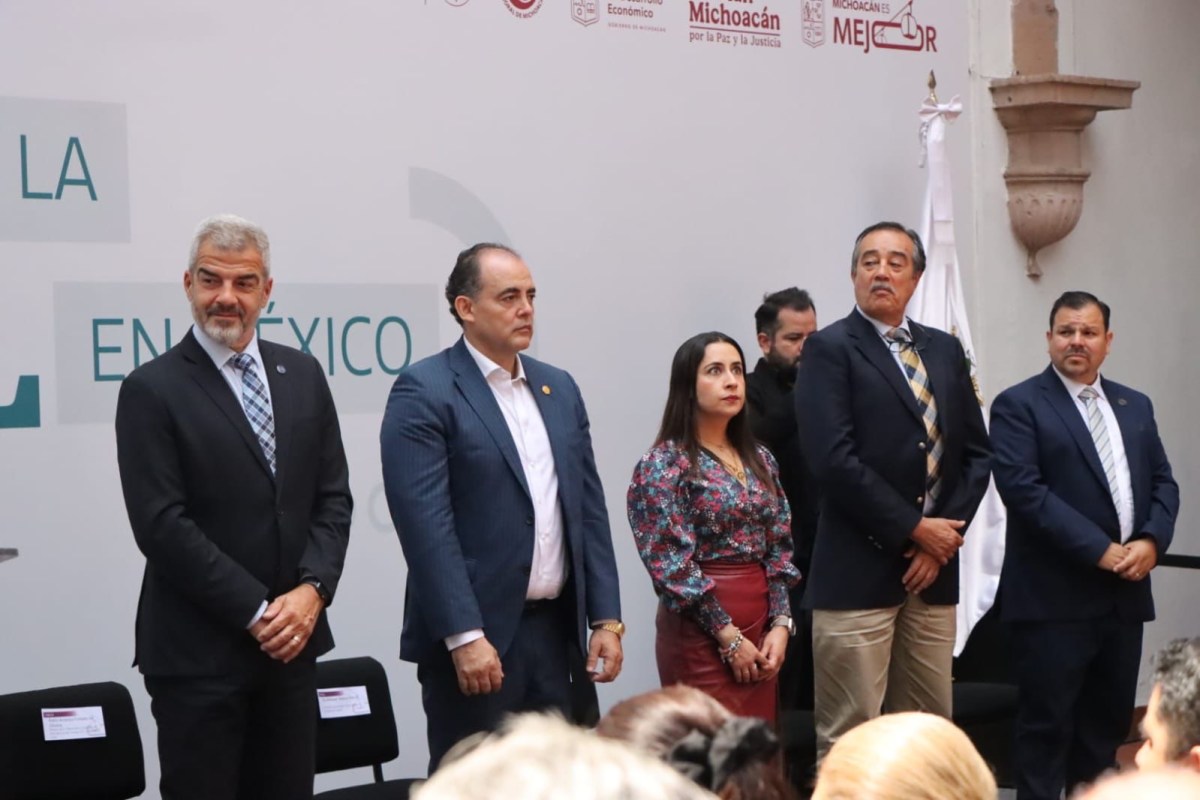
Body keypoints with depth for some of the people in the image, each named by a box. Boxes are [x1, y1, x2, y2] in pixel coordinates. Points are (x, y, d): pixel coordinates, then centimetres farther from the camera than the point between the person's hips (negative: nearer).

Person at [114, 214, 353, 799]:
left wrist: (312, 590, -8)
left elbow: (332, 497, 9)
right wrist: (256, 613, -14)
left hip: (290, 642, 5)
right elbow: (162, 526, -12)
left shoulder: (303, 375, 10)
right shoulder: (152, 390, -6)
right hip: (197, 652, -5)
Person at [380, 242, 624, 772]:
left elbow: (589, 507, 14)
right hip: (474, 636, -6)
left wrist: (606, 618, 6)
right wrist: (465, 637, -21)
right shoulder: (424, 392, -8)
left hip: (557, 630, 6)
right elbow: (426, 523, -15)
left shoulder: (559, 389, 13)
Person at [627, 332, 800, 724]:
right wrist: (727, 636, -14)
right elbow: (672, 564, -13)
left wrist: (779, 624, -2)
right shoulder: (664, 464, -8)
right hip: (701, 631, -6)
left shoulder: (759, 459, 12)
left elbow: (779, 549, 11)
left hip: (760, 624, 6)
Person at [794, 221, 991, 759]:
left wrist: (945, 535, -2)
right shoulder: (830, 349, -3)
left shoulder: (945, 350, 16)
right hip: (858, 572, -6)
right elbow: (833, 458, -13)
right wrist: (914, 529, -11)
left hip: (933, 570, 6)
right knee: (850, 736, -5)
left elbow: (976, 451, 13)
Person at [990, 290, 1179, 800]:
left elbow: (1162, 483, 13)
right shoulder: (1019, 405, -5)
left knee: (1108, 722, 11)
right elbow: (1023, 489, -16)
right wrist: (1100, 550, -19)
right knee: (1047, 726, -1)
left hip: (1124, 595, 6)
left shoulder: (1135, 406, 15)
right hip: (1054, 598, -6)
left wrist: (1152, 541, -8)